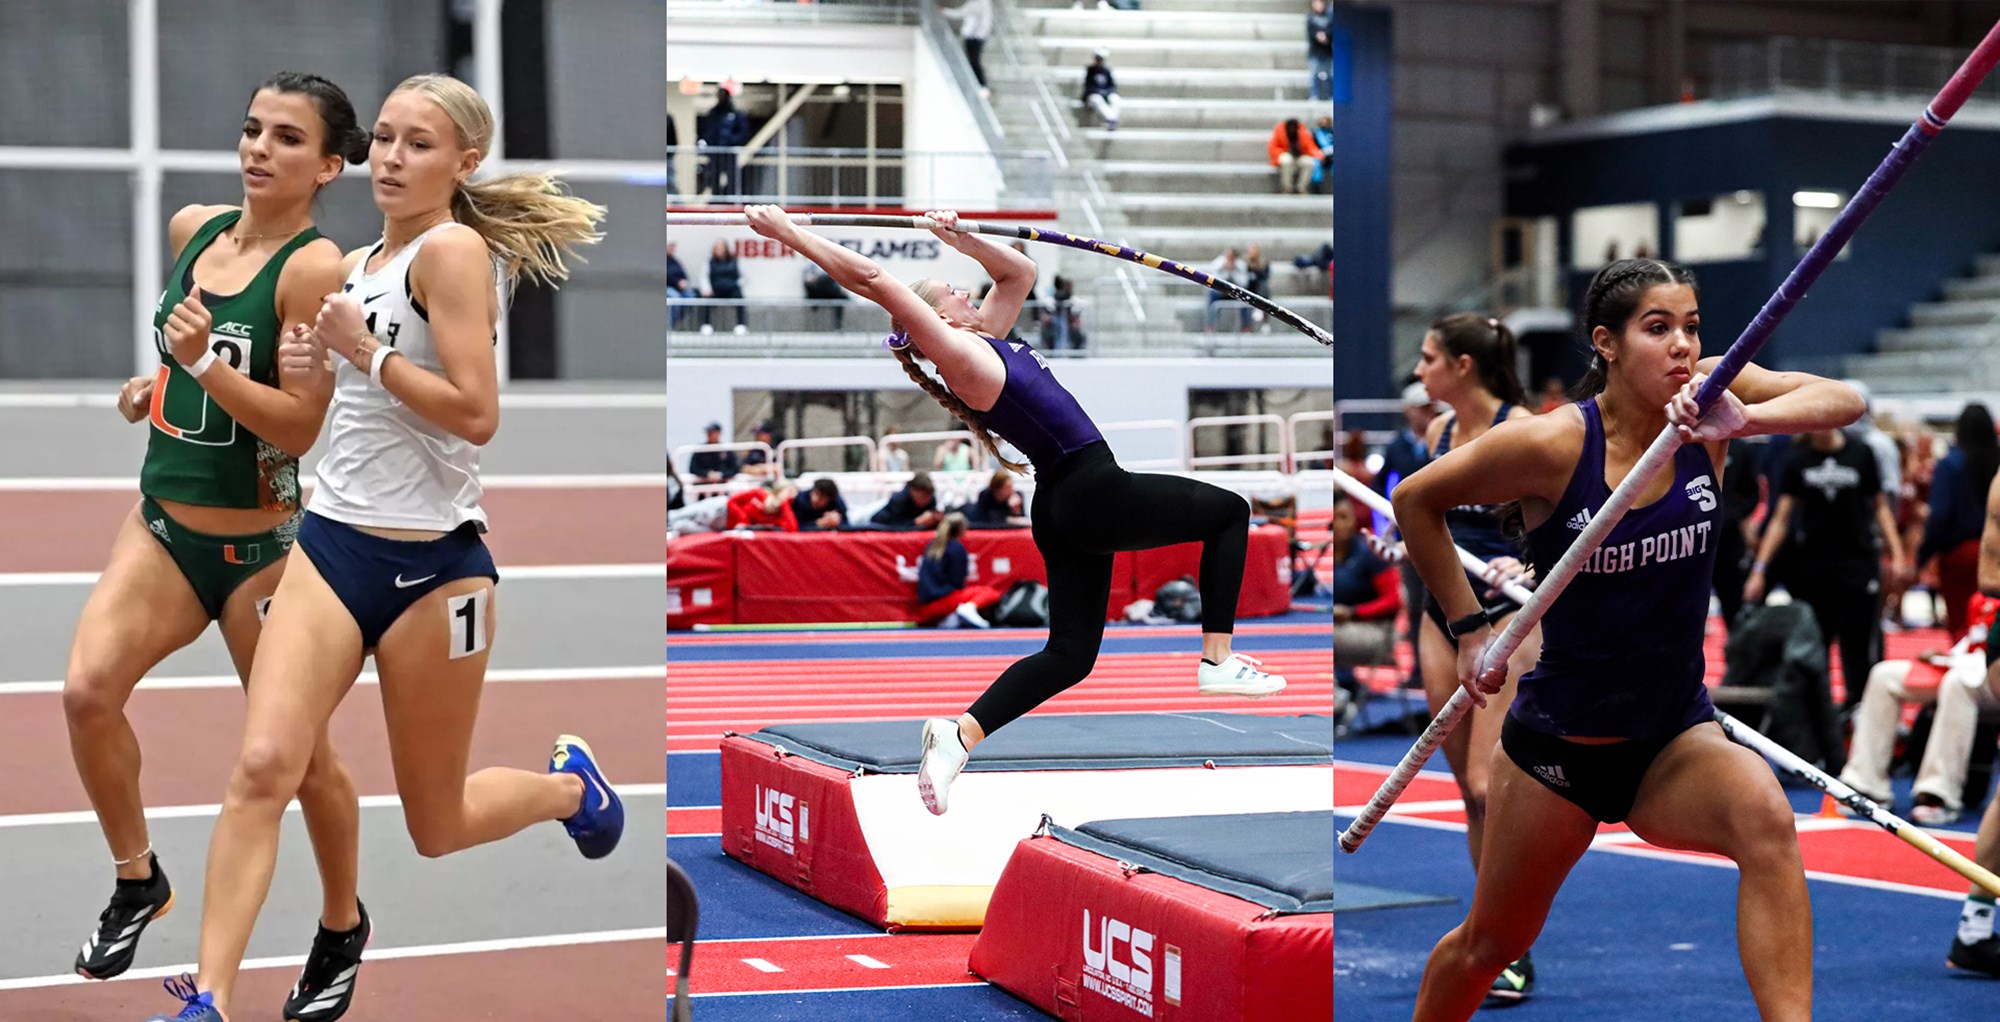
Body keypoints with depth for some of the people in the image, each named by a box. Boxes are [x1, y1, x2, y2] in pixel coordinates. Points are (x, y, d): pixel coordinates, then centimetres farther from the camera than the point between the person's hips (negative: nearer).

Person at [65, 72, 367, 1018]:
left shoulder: (315, 268, -17)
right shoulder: (191, 228, 2)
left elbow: (300, 426, -21)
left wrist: (203, 363, -30)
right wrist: (155, 382, 8)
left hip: (263, 546, -5)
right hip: (161, 524, 5)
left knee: (298, 756, 7)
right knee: (88, 690, -16)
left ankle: (342, 928, 31)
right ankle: (137, 880, 6)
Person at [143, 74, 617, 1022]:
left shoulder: (454, 249, -13)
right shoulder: (358, 264, 11)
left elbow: (474, 412, -21)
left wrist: (366, 349, -16)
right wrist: (314, 364, 7)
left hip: (433, 563, -6)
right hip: (330, 543, 6)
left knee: (436, 828, 10)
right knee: (262, 766, -16)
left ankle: (571, 784, 41)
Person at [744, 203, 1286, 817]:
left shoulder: (983, 341, 13)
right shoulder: (959, 353, -11)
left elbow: (1020, 272, 25)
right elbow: (874, 282, -18)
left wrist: (963, 238, 14)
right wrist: (792, 236, -19)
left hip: (1065, 508, 9)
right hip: (1092, 489, -9)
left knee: (1069, 655, 6)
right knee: (1230, 511, 9)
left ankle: (960, 734, -7)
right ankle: (1219, 662, 2)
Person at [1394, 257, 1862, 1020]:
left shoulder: (1706, 398, -9)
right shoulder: (1551, 444, -17)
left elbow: (1844, 401, -21)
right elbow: (1416, 500, -4)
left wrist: (1744, 419, -39)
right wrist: (1469, 628, -4)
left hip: (1675, 739, 2)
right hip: (1559, 741, -1)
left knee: (1765, 817, -32)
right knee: (1491, 943, 13)